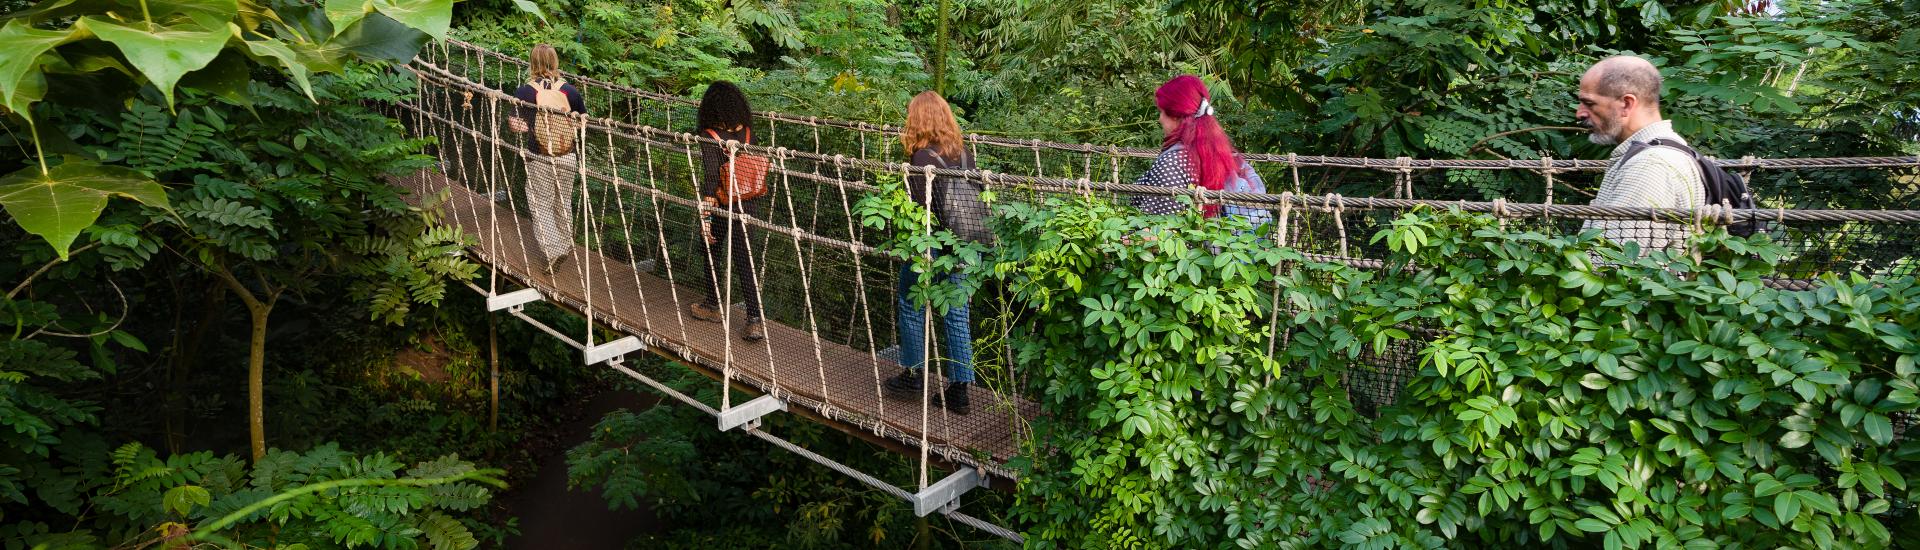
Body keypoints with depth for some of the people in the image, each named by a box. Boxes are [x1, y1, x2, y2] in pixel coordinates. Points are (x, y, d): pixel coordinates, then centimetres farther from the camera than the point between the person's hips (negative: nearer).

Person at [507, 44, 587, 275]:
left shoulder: (525, 92, -11)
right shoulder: (568, 90, -5)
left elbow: (516, 125, -14)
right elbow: (583, 122, 4)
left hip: (540, 160, -3)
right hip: (567, 158, 3)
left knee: (541, 206, 7)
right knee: (563, 203, 19)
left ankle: (552, 251, -4)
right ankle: (566, 245, 32)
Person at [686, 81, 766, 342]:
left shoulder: (709, 138, -16)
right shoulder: (748, 132, -2)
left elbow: (710, 180, -20)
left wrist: (705, 217, -17)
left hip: (722, 207, -4)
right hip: (749, 204, 4)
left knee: (712, 253, 19)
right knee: (745, 261, 7)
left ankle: (713, 306, 34)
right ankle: (755, 319, 1)